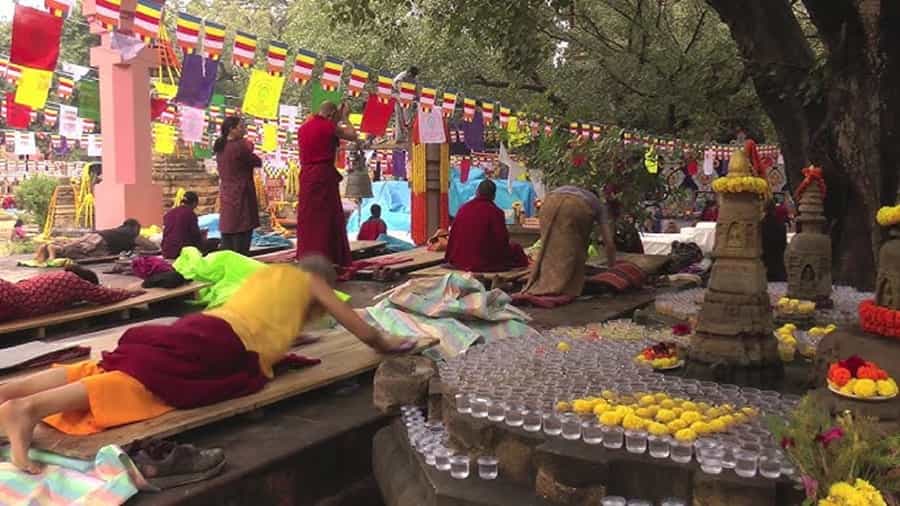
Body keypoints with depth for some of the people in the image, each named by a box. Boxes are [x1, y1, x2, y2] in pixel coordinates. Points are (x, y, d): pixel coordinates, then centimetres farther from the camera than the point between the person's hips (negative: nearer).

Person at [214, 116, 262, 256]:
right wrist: (249, 148, 14)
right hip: (241, 199, -8)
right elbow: (258, 162, -2)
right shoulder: (239, 146, -12)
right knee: (241, 248, -6)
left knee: (227, 246, 10)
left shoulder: (221, 148, 11)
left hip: (226, 200, 8)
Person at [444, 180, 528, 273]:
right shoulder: (495, 212, -14)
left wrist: (448, 258, 21)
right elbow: (502, 241, -13)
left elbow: (453, 236, 9)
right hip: (485, 262, -6)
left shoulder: (463, 208, 2)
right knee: (516, 248, 14)